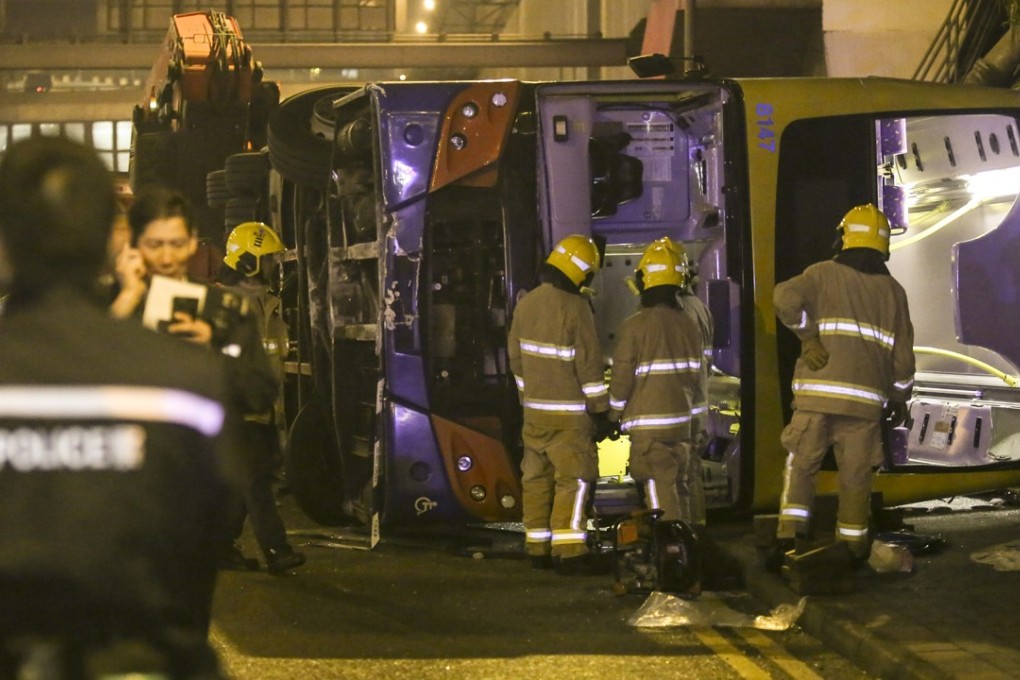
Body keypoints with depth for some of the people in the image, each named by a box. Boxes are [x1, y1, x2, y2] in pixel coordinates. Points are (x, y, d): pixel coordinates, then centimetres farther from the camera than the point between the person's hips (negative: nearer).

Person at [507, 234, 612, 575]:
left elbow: (516, 357, 15)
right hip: (568, 413, -7)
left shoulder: (526, 304, 6)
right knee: (574, 479, -3)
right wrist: (601, 410, -8)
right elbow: (589, 364, -15)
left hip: (534, 410, 7)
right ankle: (569, 552, -7)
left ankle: (538, 548, 17)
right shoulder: (575, 308, -16)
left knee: (537, 478, 12)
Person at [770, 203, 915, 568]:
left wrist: (807, 334, -5)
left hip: (817, 391, -1)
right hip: (866, 398, 1)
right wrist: (900, 399, 23)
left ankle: (789, 537, -4)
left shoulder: (824, 274, 4)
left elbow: (787, 297, -17)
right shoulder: (892, 290, 10)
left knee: (801, 466, 6)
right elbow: (902, 354, 10)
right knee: (856, 475, 8)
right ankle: (853, 549, 11)